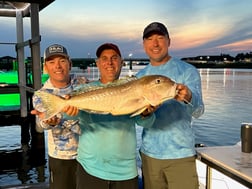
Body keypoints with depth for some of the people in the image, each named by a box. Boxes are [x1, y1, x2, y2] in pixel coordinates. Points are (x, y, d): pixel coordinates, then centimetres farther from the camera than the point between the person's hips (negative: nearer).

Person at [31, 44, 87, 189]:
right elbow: (40, 124, -26)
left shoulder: (82, 83, -4)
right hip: (61, 158, -1)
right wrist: (48, 122, -49)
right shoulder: (41, 95, -9)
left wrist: (75, 105, -33)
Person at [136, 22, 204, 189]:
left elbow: (198, 111, -19)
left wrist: (188, 98, -39)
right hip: (149, 153, 4)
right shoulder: (140, 76, 7)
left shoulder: (187, 71, -6)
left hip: (180, 155, -4)